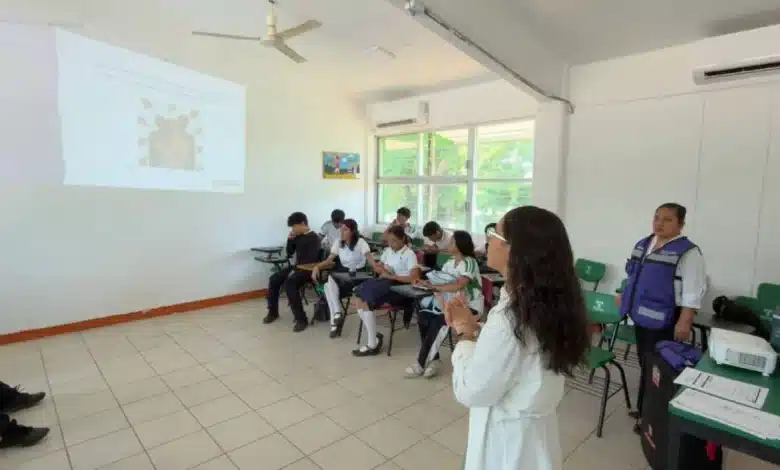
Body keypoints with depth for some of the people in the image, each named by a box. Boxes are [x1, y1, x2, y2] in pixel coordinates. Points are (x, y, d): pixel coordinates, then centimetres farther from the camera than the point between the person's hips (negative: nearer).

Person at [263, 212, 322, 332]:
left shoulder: (314, 238, -13)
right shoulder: (298, 237, 11)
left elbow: (311, 260, -20)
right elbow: (289, 253, 16)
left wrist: (296, 269, -20)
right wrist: (290, 239, 2)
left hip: (308, 269, -9)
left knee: (289, 284, -32)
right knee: (273, 279, -3)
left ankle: (301, 319, -26)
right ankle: (273, 312, 13)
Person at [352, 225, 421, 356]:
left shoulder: (409, 254, -7)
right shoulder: (388, 250, 14)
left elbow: (414, 278, -17)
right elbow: (377, 267, 23)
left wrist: (391, 276, -19)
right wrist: (382, 270, -2)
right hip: (385, 283, 7)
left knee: (366, 304, -24)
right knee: (360, 301, -16)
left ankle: (372, 345, -12)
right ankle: (374, 336, -5)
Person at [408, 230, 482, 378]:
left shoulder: (469, 263, -15)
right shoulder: (450, 263, 9)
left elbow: (458, 286, -28)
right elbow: (439, 281, 8)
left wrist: (433, 286, -25)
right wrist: (425, 282, -12)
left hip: (470, 306, -7)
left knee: (439, 321, -28)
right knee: (423, 317, -15)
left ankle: (422, 363, -14)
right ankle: (433, 360, -7)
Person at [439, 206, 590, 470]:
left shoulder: (510, 318, -33)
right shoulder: (551, 303, -6)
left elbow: (469, 392, -23)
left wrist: (466, 335, -12)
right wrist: (474, 328, -6)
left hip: (507, 439, -7)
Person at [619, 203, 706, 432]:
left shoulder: (687, 252, -15)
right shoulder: (643, 244, 8)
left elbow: (693, 292, -18)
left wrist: (685, 322, -21)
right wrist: (625, 296, 18)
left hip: (665, 320, -7)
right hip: (641, 315, 8)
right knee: (644, 362, 18)